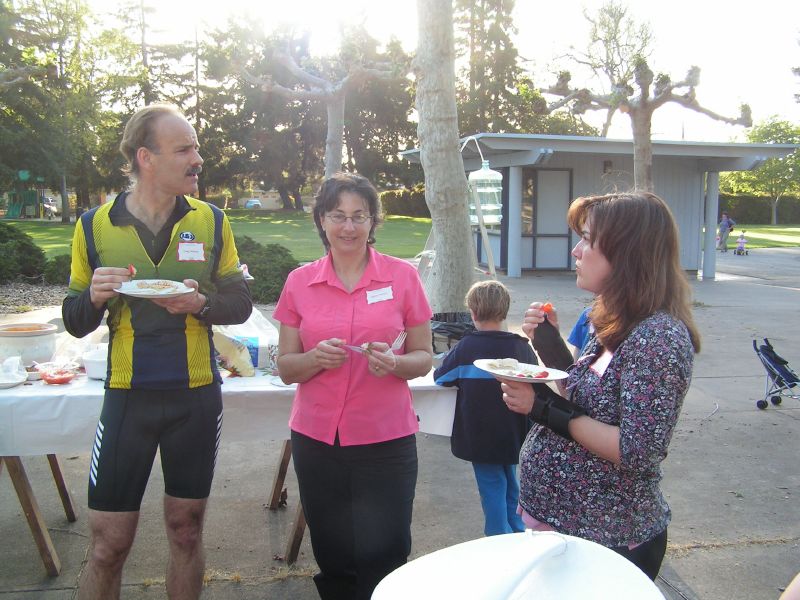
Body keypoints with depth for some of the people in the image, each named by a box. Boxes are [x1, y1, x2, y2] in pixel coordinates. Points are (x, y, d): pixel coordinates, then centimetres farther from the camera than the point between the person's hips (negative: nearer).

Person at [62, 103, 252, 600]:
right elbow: (75, 323, 5)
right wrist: (95, 297, -18)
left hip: (196, 397, 1)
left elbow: (241, 302, 3)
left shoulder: (211, 221, 0)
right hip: (127, 397, -1)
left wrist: (203, 304, -18)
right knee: (109, 544, 4)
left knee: (186, 530, 14)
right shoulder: (95, 226, -1)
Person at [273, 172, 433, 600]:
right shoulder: (299, 282, 2)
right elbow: (286, 368, 5)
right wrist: (317, 358, -16)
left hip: (385, 438, -1)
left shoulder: (403, 276, -2)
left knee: (382, 560, 2)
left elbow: (423, 357, 4)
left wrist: (394, 362, -18)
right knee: (334, 561, 13)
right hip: (316, 438, 2)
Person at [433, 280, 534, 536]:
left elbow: (439, 376, -1)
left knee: (492, 490, 8)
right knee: (511, 485, 22)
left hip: (480, 437, -3)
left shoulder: (466, 347, -14)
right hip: (514, 436, 3)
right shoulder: (522, 347, -8)